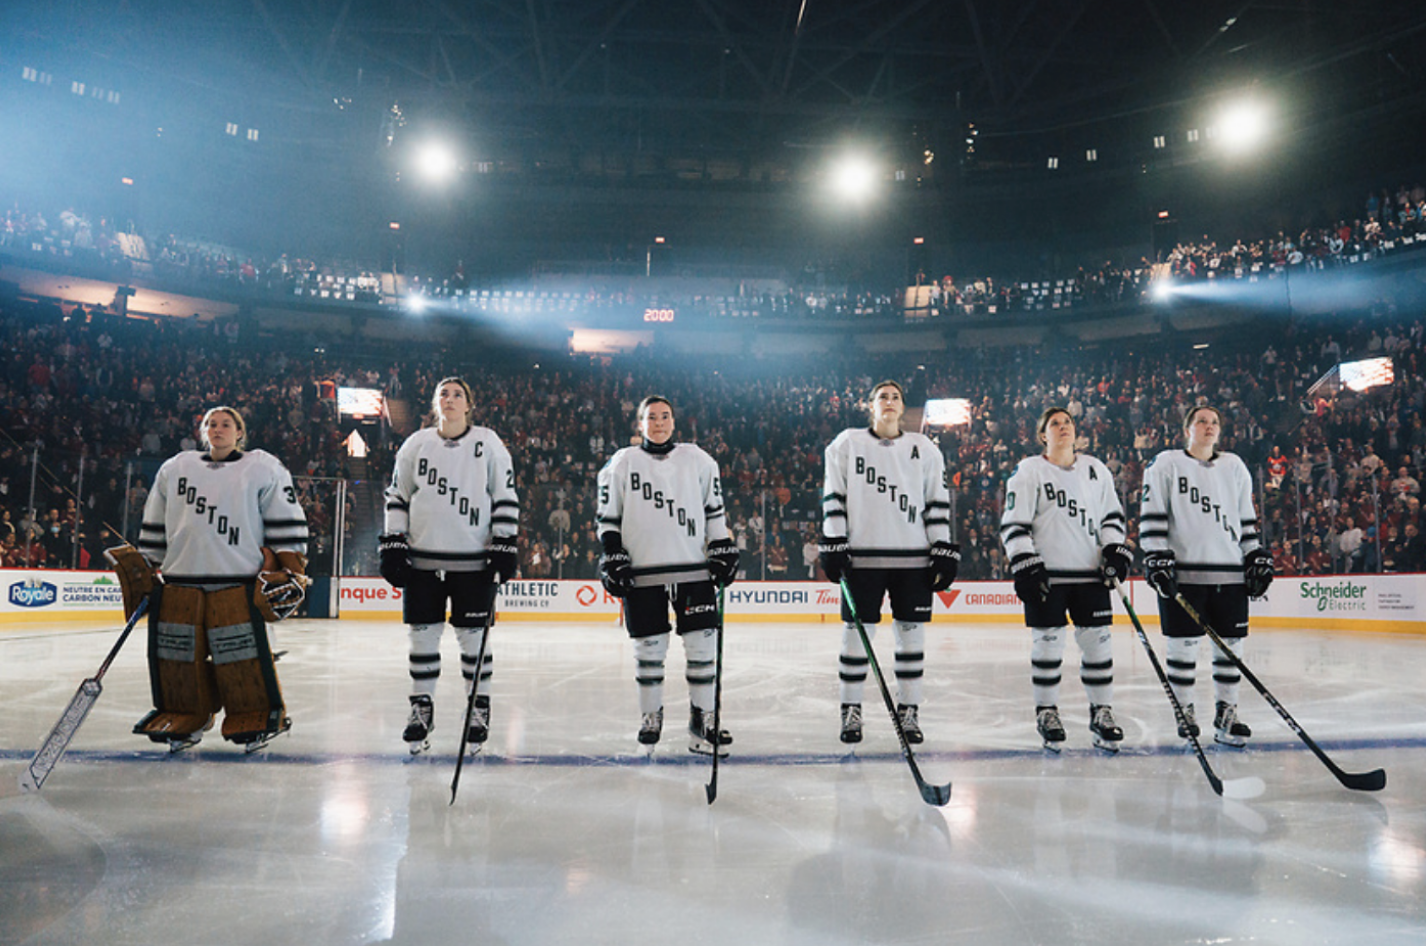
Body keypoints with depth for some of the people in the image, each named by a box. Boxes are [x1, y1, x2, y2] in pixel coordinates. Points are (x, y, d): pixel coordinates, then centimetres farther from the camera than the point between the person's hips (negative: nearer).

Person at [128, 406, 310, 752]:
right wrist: (140, 569, 19)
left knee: (243, 660, -7)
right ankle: (185, 720, 23)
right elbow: (154, 527, 25)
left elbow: (287, 524, 3)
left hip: (239, 586, -4)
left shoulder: (264, 469, 7)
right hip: (180, 584, 4)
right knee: (177, 658, 5)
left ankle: (256, 719, 8)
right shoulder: (174, 469, 20)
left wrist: (289, 572, -4)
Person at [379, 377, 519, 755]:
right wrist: (392, 545, 4)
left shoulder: (488, 443, 2)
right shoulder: (416, 444, 8)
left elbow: (506, 497, 2)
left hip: (473, 561, -2)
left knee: (473, 636, 3)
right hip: (422, 558, 2)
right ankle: (422, 706, 22)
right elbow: (397, 496, 12)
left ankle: (479, 709, 18)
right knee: (423, 634, 6)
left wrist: (505, 546, -5)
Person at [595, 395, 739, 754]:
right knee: (649, 647, 4)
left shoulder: (697, 460, 11)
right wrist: (613, 557, -1)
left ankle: (702, 718, 13)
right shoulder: (622, 463, 5)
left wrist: (723, 550, 9)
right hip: (643, 572, -1)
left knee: (703, 642, 0)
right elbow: (606, 516, 7)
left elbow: (714, 509, 15)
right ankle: (650, 717, 22)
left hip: (694, 569, 2)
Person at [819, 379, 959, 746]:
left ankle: (909, 712, 17)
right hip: (862, 556, -1)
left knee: (911, 633, 5)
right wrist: (833, 545, -4)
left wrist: (945, 551, 3)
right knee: (857, 632, 2)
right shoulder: (846, 444, 6)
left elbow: (938, 502, 9)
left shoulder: (924, 448, 10)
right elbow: (833, 496, 3)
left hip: (913, 558, 2)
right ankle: (851, 711, 14)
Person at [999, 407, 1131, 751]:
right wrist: (1025, 565, -13)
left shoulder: (1096, 470, 12)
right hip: (1046, 575, -3)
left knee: (1098, 641, 4)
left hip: (1090, 573, 4)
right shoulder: (1028, 471, -1)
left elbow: (1112, 514, 19)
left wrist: (1116, 549, 3)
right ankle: (1046, 711, 16)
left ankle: (1101, 711, 18)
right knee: (1048, 643, 0)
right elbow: (1013, 523, -5)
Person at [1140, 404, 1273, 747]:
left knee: (1230, 644, 6)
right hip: (1182, 571, -4)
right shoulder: (1165, 464, 2)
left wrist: (1258, 558, 12)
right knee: (1183, 644, 0)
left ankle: (1226, 712, 19)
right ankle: (1184, 711, 14)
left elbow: (1247, 519, 20)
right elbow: (1151, 515, -3)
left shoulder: (1235, 467, 16)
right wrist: (1157, 558, -11)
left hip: (1230, 572, 4)